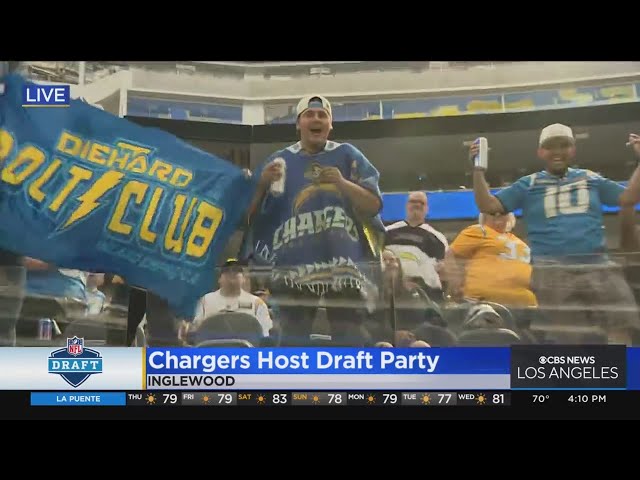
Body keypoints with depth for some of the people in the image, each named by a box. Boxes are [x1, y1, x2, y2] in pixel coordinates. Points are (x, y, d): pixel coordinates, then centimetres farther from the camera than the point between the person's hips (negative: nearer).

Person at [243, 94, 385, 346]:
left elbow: (374, 206, 1)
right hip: (295, 267, 1)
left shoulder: (349, 156, 8)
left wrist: (343, 183, -14)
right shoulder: (280, 161, 10)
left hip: (344, 264, 0)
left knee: (350, 338, 5)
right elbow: (250, 213, 8)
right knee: (293, 338, 6)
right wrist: (262, 184, -10)